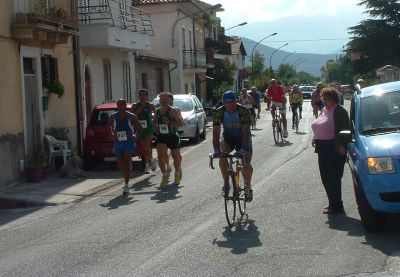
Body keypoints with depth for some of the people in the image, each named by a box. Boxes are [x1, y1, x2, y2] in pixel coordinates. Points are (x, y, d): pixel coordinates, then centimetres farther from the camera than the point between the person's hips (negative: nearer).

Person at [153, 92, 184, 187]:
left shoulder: (173, 111, -9)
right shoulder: (157, 111, 7)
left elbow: (181, 122, -14)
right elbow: (154, 121, 23)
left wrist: (169, 122, -26)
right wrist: (156, 126, 2)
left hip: (172, 136, -3)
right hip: (161, 136, 3)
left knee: (176, 156, 9)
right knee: (160, 156, -14)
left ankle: (177, 175, 32)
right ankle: (165, 176, -6)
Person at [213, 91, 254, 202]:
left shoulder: (244, 112, -27)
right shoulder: (219, 112, -21)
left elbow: (245, 132, -30)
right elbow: (216, 133, -24)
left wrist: (243, 150, -41)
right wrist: (216, 151, -36)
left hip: (243, 137, -2)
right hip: (228, 137, 2)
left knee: (246, 164, -14)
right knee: (222, 157, -26)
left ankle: (248, 186, 12)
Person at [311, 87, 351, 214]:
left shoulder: (339, 111, -11)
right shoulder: (324, 110, 17)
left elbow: (345, 130, -17)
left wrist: (341, 146, -22)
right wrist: (315, 139, 12)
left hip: (335, 149, -9)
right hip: (323, 149, 9)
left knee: (333, 178, -5)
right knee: (326, 177, 12)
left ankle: (336, 206, 3)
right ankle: (333, 204, 22)